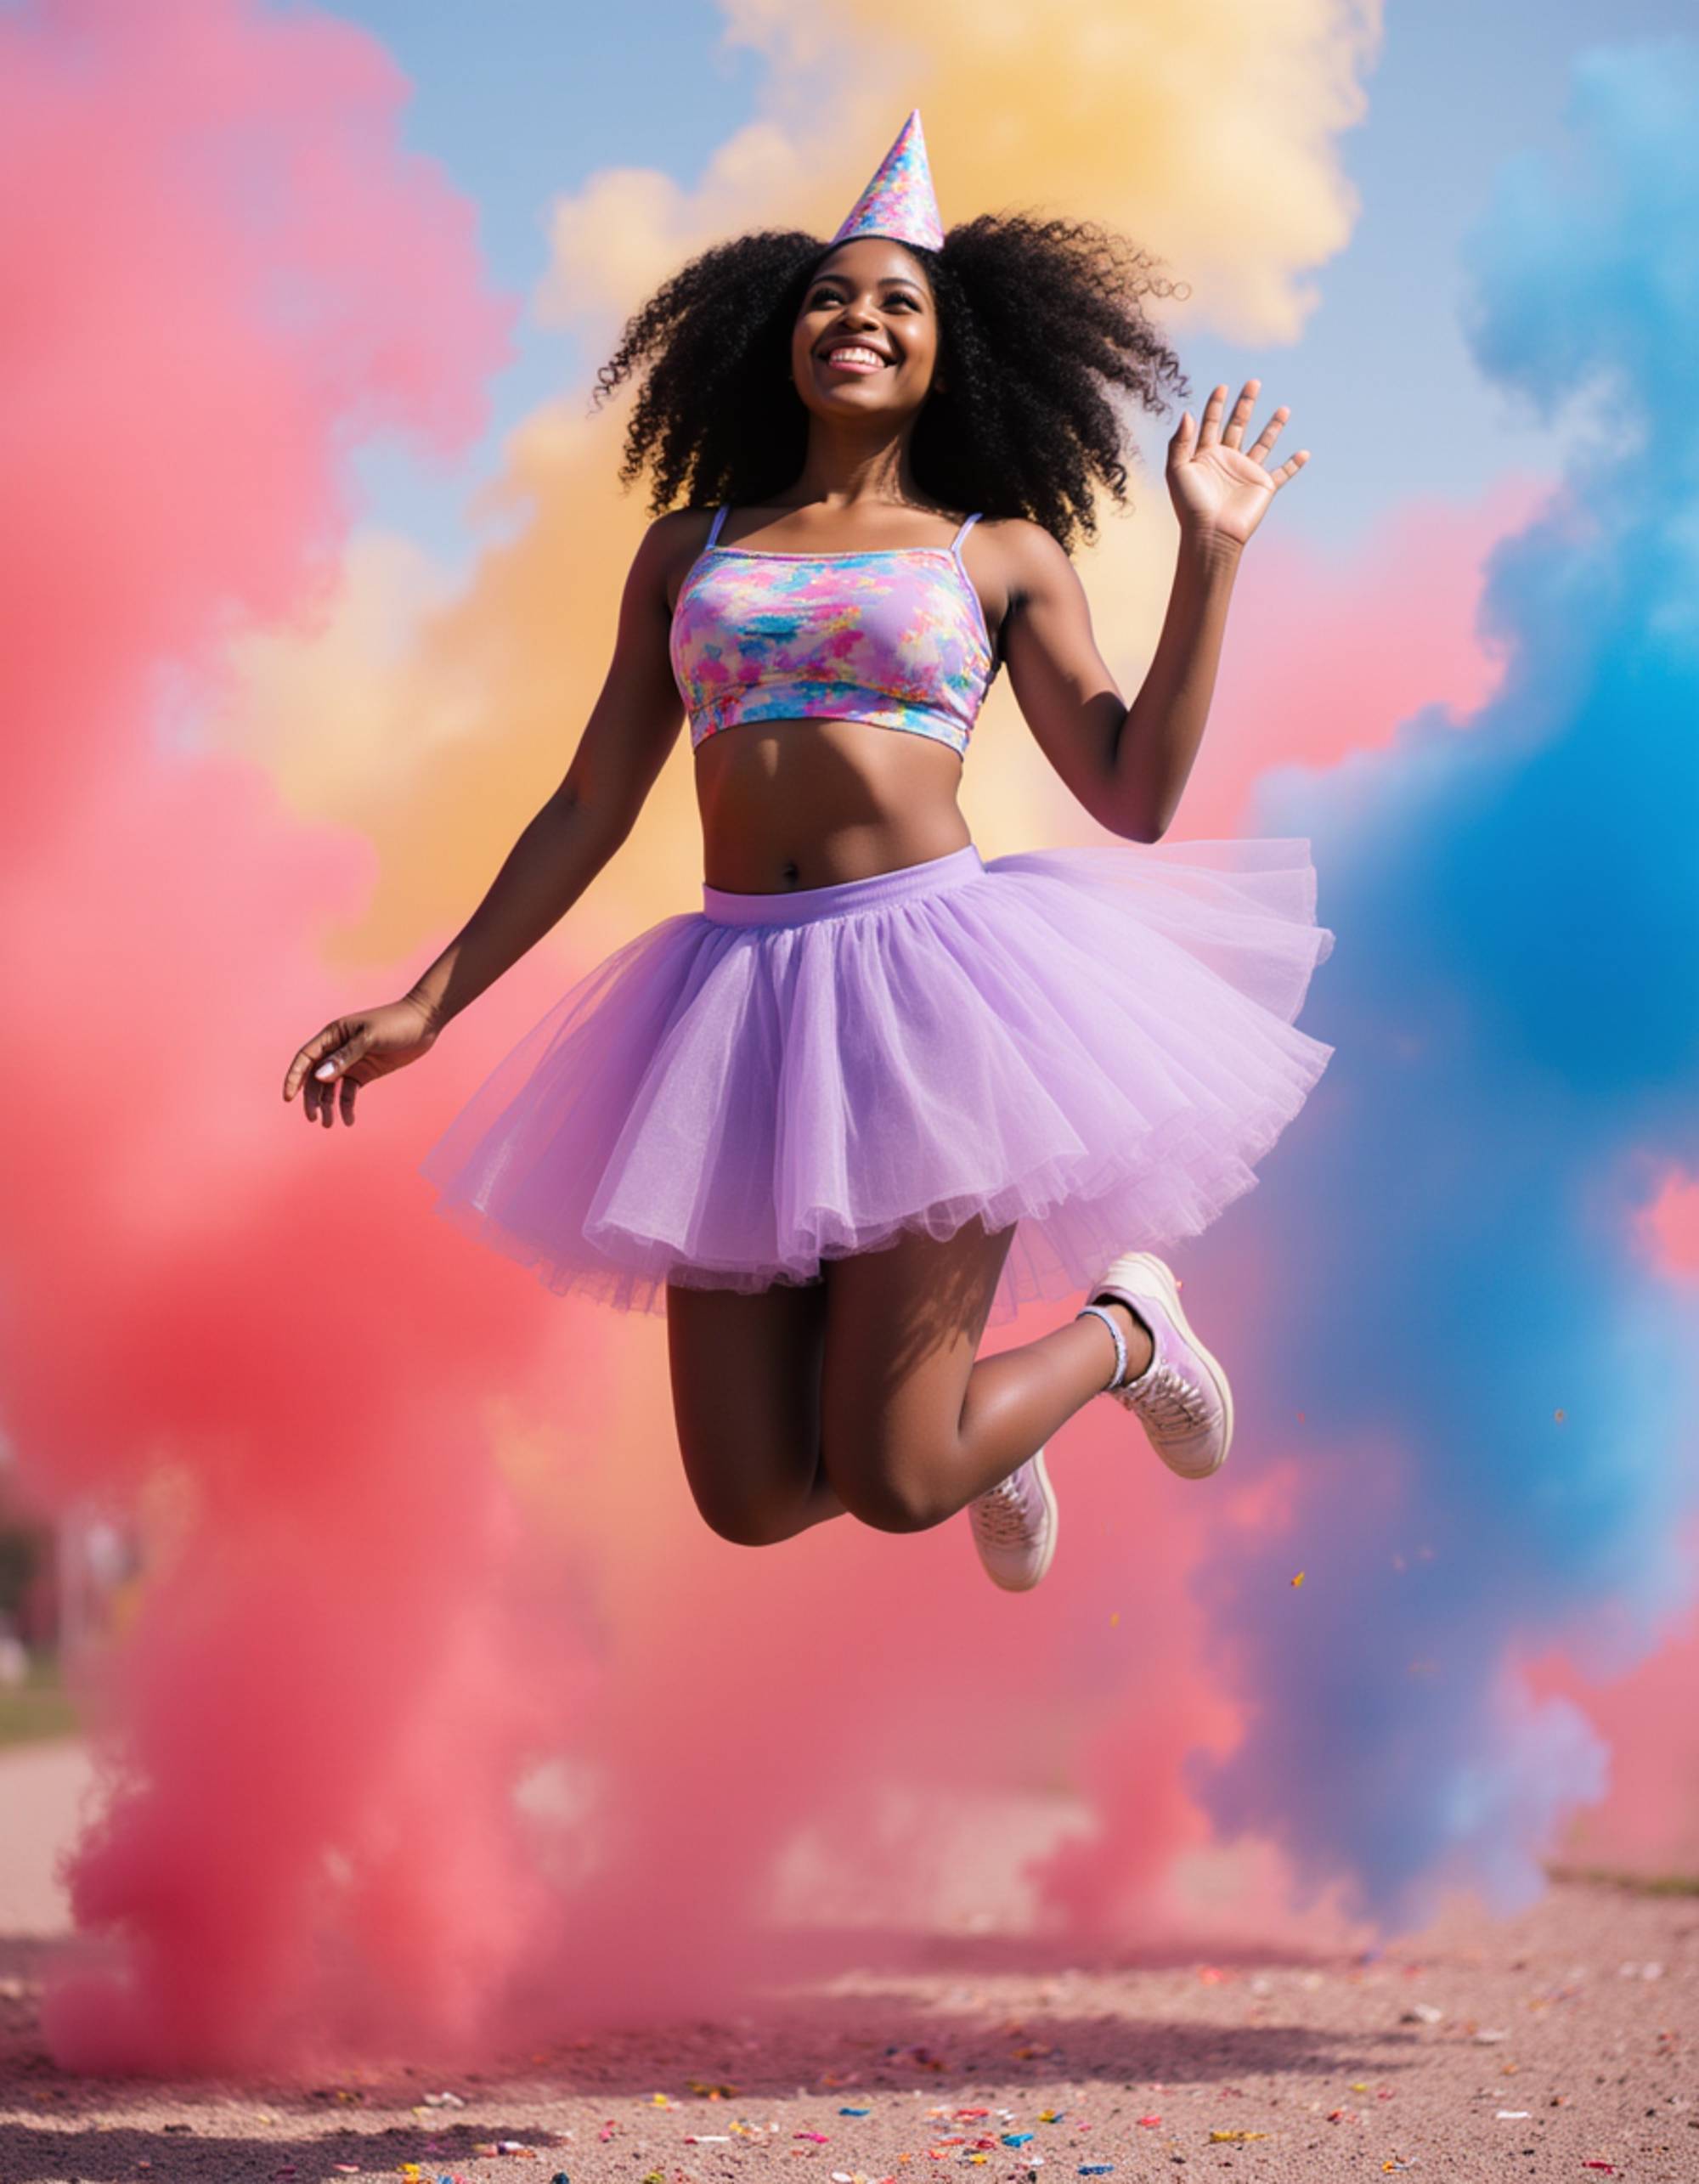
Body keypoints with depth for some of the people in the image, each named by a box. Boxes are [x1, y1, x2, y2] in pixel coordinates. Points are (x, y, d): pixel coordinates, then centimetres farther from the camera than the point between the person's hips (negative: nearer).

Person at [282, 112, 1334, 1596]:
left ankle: (1125, 1328, 21)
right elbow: (590, 811, 17)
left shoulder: (1003, 554, 10)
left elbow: (1136, 797, 2)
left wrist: (1210, 555, 0)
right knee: (754, 1503, -1)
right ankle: (974, 1428, 33)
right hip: (739, 994, 3)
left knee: (895, 1487, -10)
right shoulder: (690, 548, 15)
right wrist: (430, 1004, 13)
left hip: (926, 970, -3)